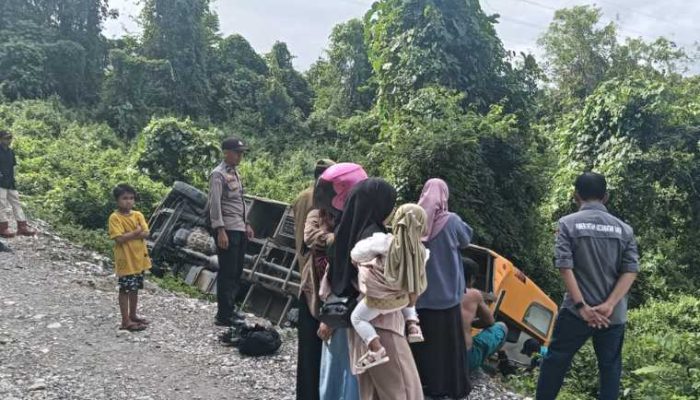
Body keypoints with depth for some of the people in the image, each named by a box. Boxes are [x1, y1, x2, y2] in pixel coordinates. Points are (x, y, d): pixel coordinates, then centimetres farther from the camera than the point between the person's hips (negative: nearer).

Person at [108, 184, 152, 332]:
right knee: (125, 290, 1)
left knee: (135, 289, 16)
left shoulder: (138, 215, 5)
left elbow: (145, 234, -6)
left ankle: (133, 315, 29)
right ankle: (126, 321, 6)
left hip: (139, 258, 6)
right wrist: (136, 232, -12)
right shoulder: (115, 217, -12)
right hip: (125, 259, -6)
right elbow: (119, 238, -21)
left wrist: (128, 235, -16)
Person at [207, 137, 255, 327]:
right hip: (227, 230, -9)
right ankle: (223, 315, 2)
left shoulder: (235, 173, 16)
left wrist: (246, 224, 20)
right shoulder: (218, 174, -12)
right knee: (227, 272, -5)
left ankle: (230, 308, 23)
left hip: (240, 229, 9)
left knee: (237, 271, 13)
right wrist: (220, 231, -23)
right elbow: (214, 204, -18)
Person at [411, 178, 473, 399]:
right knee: (448, 343, 9)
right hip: (446, 293, -2)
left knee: (423, 342, 13)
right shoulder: (451, 220, -12)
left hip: (419, 294, 2)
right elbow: (466, 240, 6)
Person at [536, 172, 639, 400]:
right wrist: (609, 305, -9)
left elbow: (565, 267, -12)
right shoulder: (624, 229, 5)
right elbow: (631, 271, -3)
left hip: (577, 311, -2)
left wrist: (581, 305, -12)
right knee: (610, 366, 14)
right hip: (614, 314, 3)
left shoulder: (568, 223, -4)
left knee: (555, 359, 9)